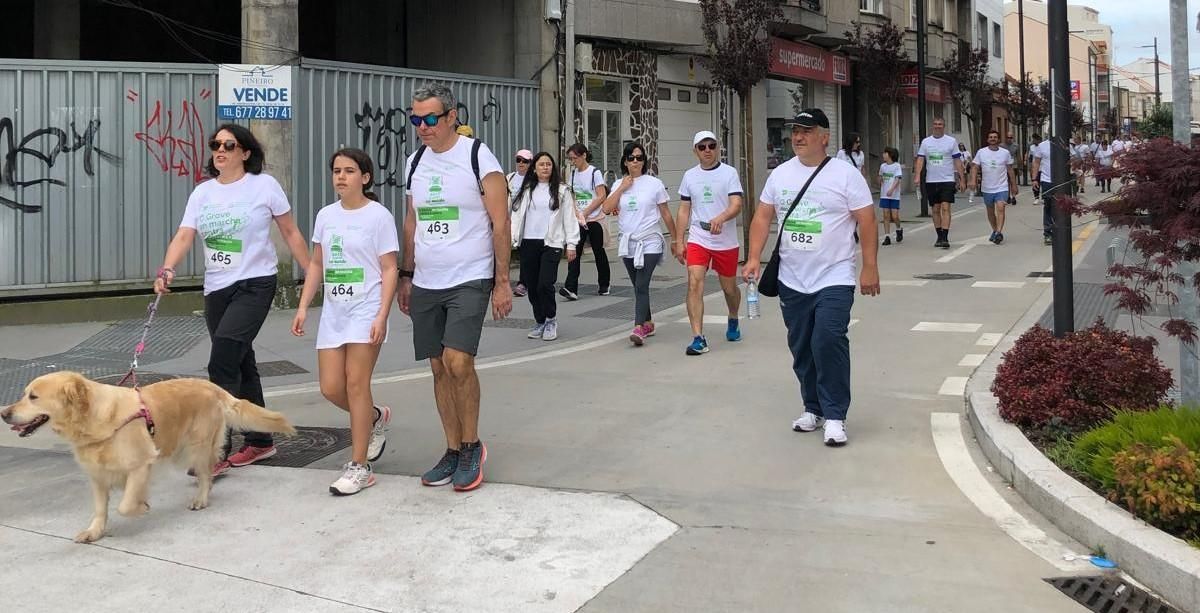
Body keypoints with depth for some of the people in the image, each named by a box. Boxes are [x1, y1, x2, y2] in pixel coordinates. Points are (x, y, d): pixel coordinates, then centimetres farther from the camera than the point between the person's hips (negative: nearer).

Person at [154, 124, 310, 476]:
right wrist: (167, 269, -20)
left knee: (222, 365, -16)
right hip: (216, 289, 6)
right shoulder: (202, 193, 9)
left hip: (255, 284, -6)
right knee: (240, 366, 14)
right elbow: (184, 237, -2)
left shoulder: (264, 185, -3)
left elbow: (291, 233, 1)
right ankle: (259, 441, 27)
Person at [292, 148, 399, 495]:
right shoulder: (325, 215, 10)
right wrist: (303, 306, 9)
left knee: (356, 383, -8)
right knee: (331, 388, 2)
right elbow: (316, 264, 16)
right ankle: (375, 418, 32)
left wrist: (382, 316, -15)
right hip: (333, 311, 6)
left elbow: (389, 270, -7)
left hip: (365, 310, -6)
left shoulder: (379, 215, -6)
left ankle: (359, 467, 2)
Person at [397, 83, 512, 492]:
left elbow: (500, 223, -8)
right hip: (425, 284, 6)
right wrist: (406, 276, 16)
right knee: (439, 368, 8)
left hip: (469, 280, -6)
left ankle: (472, 446, 3)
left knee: (458, 361, -17)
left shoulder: (478, 157, -7)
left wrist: (503, 282, -11)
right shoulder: (416, 161, 11)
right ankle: (453, 451, 19)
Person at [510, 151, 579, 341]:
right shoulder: (526, 190, 11)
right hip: (528, 243, 3)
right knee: (532, 286, 6)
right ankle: (540, 322, 22)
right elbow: (516, 215, 9)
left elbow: (569, 218, 4)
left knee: (545, 284, -14)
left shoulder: (561, 190, 5)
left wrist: (571, 244, 0)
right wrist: (511, 239, -1)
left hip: (551, 242, -3)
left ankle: (551, 319, 7)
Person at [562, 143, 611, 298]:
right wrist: (574, 212, -6)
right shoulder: (573, 173, 10)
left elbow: (602, 197, -13)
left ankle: (604, 284, 25)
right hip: (578, 220, 4)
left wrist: (585, 213, -16)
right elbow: (571, 195, 14)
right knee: (574, 252, -9)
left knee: (598, 251, 8)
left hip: (595, 218, -4)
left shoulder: (595, 172, -7)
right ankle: (571, 288, -15)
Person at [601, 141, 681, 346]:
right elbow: (607, 209, -6)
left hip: (649, 243, -4)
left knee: (642, 285, -16)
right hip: (627, 243, 4)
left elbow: (666, 214, 4)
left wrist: (674, 240, 6)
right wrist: (622, 188, -9)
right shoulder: (619, 185, 8)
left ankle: (638, 329, -23)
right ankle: (647, 324, 26)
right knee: (638, 287, 13)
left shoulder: (654, 183, -1)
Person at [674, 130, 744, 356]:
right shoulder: (689, 176, 7)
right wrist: (679, 241, 6)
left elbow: (737, 204, -14)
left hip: (726, 242, -2)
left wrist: (720, 218, -34)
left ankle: (733, 322, 43)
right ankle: (698, 339, -13)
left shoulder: (729, 172, -4)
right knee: (694, 284, -14)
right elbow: (684, 210, 11)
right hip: (697, 241, 2)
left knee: (729, 288, 12)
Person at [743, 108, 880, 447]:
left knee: (829, 342, -16)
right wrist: (754, 258, 0)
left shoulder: (845, 174, -5)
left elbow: (866, 222, -6)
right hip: (791, 281, 5)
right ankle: (813, 408, 27)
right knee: (801, 348, 11)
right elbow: (762, 217, 11)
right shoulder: (780, 174, 8)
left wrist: (870, 267, -10)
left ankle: (834, 415, -4)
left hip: (835, 279, -5)